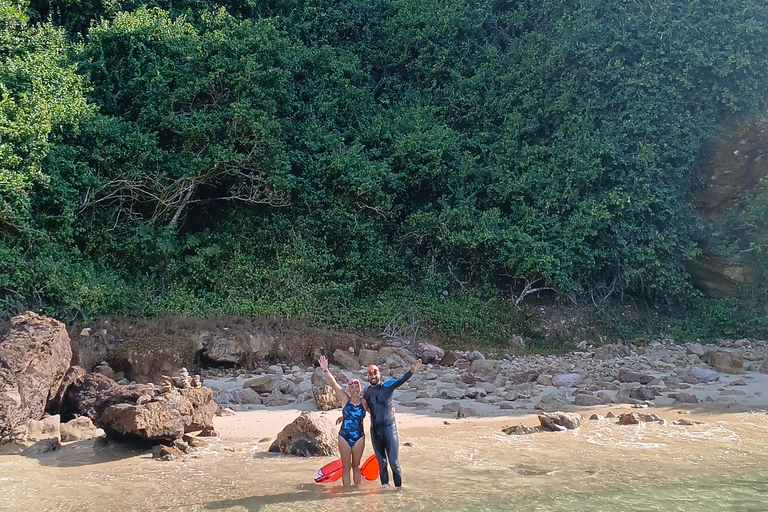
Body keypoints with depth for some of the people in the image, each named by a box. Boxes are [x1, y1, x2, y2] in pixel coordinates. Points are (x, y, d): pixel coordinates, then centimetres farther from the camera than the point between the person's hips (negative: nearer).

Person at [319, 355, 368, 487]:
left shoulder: (364, 402, 0)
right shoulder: (345, 399, -4)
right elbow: (334, 384, -15)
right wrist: (325, 370, -27)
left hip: (359, 437, 1)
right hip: (344, 437, -1)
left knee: (356, 466, 14)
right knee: (346, 467, 6)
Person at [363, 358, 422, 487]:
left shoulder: (387, 386, -8)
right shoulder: (367, 390, 6)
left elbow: (401, 380, -27)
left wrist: (412, 370, -44)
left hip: (389, 429, -4)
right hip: (375, 431, 4)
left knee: (394, 462, -5)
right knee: (382, 463, 13)